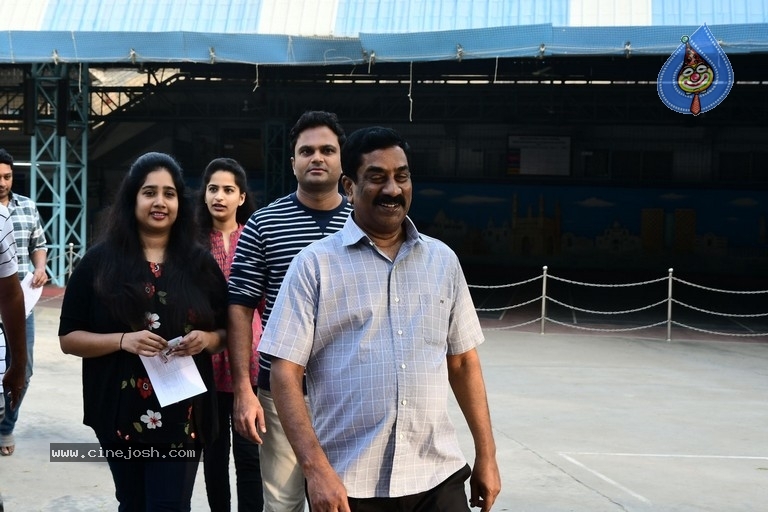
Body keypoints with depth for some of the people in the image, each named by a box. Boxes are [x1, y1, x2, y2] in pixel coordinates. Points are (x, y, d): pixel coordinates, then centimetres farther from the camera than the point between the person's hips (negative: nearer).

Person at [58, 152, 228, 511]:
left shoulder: (200, 262, 3)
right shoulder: (100, 262, -2)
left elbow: (226, 331, 10)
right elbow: (69, 338, -2)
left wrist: (206, 339, -12)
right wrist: (122, 340, -18)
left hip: (183, 413, 0)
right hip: (121, 412, 0)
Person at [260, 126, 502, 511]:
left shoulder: (442, 260, 7)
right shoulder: (315, 264, -4)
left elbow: (463, 361, 11)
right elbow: (285, 372, -8)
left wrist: (486, 454, 9)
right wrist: (316, 468, -16)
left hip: (437, 477, 3)